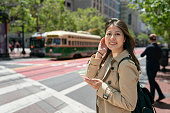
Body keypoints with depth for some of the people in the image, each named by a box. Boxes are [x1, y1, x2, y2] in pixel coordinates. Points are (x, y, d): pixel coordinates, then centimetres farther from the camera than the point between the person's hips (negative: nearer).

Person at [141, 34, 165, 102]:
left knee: (151, 82, 3)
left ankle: (152, 98, 13)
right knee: (153, 81, 21)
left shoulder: (149, 47, -16)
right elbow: (159, 57, 13)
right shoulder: (159, 48, 4)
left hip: (150, 67, -7)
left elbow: (142, 55, -9)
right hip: (156, 66, 7)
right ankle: (161, 95, 21)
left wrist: (146, 53, 9)